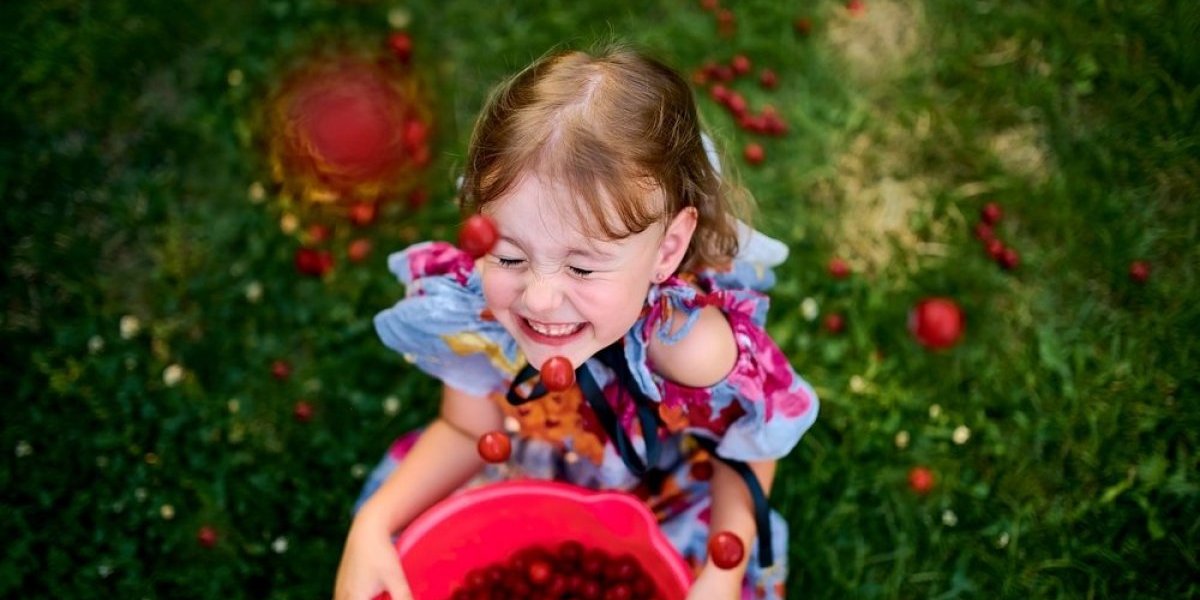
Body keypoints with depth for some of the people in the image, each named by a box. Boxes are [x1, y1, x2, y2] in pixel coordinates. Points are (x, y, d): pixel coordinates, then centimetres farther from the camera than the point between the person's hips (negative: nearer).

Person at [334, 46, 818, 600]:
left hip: (668, 522, -1)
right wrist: (373, 524, -22)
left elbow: (746, 456, -16)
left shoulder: (694, 345, -40)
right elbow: (467, 431, -10)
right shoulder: (478, 303, -31)